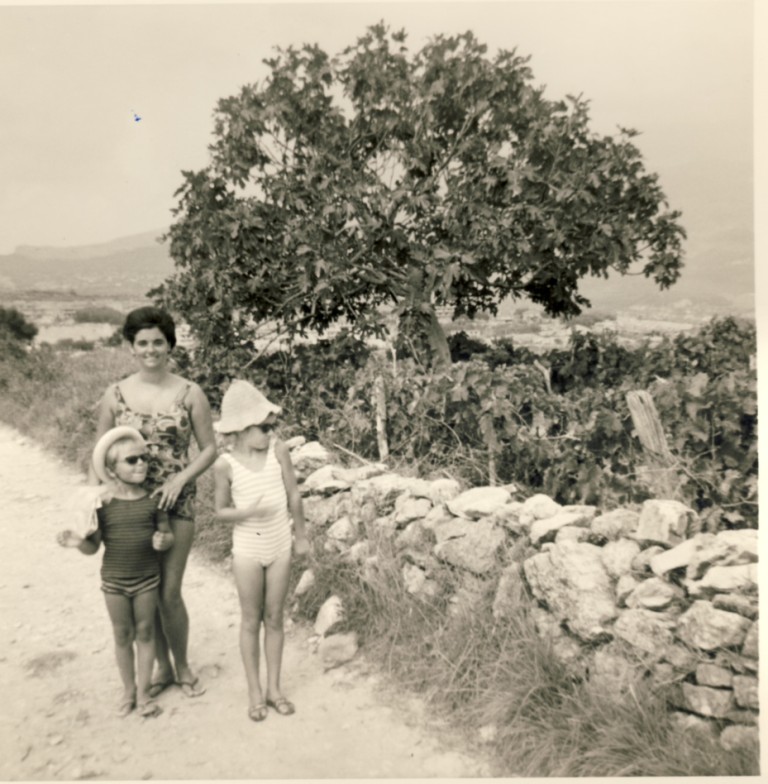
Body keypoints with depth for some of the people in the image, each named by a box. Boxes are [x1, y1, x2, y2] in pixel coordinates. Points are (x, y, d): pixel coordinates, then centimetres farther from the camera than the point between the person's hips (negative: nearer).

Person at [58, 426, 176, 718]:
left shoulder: (153, 499, -9)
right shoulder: (104, 504, -12)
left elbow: (168, 534, -2)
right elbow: (94, 546, -6)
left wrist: (163, 540, -24)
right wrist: (78, 542, -27)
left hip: (147, 578, 0)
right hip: (114, 581, 0)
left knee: (145, 632, 12)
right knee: (123, 636, 14)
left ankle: (143, 692, 28)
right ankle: (128, 691, 33)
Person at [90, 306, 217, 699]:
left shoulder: (189, 394, -6)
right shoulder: (115, 395, -2)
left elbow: (209, 449, -1)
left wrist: (179, 479, -15)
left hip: (175, 502, -2)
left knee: (169, 592, 1)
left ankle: (182, 665, 28)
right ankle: (162, 666, 35)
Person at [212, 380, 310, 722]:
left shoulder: (278, 450, -11)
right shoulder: (225, 465, -14)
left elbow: (293, 495, -1)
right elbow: (221, 511, -4)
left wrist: (301, 536, 6)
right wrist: (247, 511, -24)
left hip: (280, 548, 2)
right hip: (247, 551, -2)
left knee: (274, 619, 14)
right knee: (251, 621, 11)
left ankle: (274, 688, 29)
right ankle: (255, 691, 27)